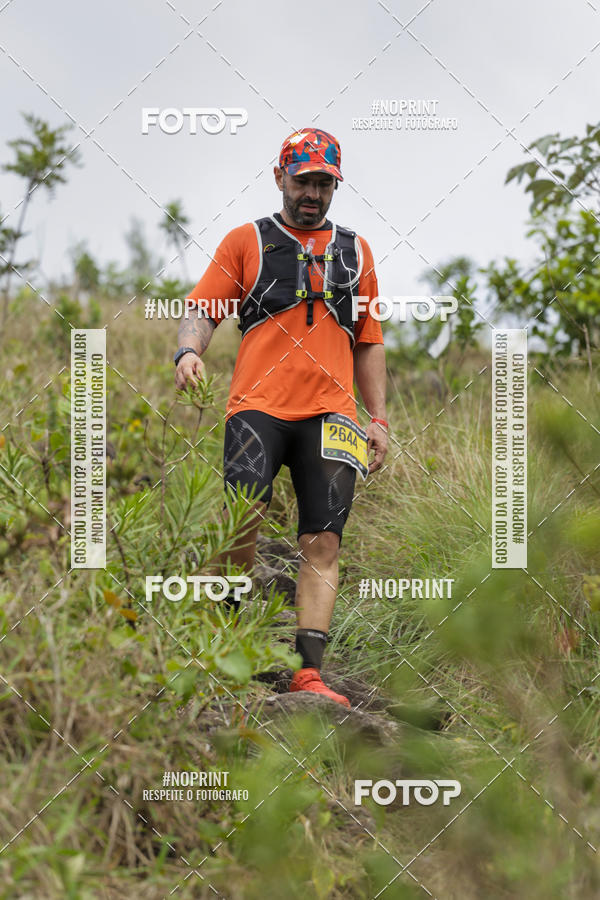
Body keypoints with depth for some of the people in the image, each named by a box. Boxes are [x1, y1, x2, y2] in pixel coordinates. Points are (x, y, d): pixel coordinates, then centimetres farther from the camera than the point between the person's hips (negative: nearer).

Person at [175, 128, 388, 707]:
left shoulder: (354, 251, 21)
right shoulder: (247, 242, 13)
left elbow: (369, 341, 24)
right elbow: (203, 310, 6)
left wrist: (379, 419, 15)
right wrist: (189, 350, -16)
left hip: (330, 414, 3)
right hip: (258, 405, -2)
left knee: (322, 544, -7)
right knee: (241, 527, -17)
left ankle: (307, 671, -10)